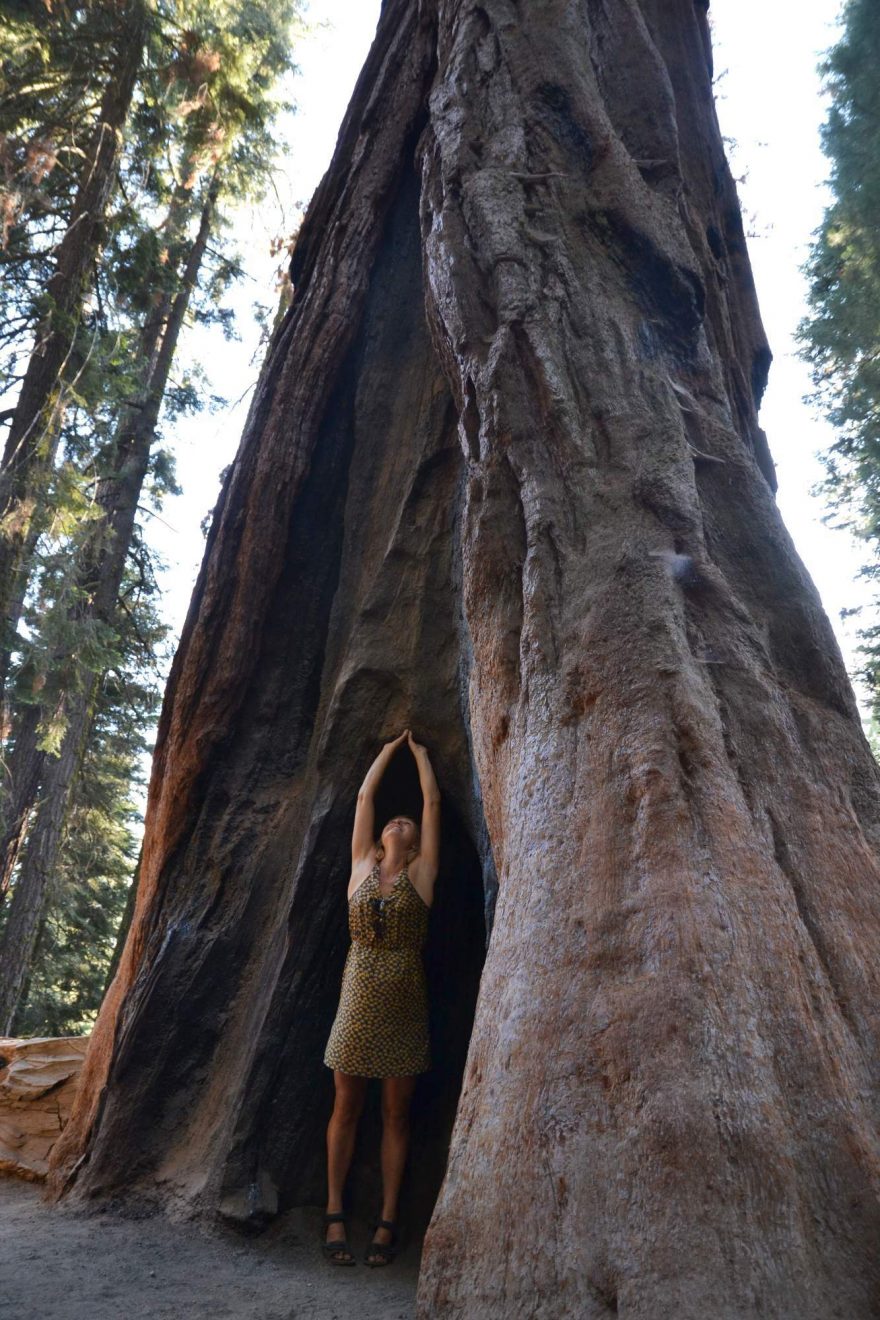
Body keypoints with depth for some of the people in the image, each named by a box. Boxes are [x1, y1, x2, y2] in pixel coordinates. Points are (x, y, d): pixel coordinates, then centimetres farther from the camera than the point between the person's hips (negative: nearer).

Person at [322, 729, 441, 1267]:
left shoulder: (422, 871, 3)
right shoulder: (362, 864, 7)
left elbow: (433, 802, 5)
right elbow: (365, 796, 11)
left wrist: (420, 751, 16)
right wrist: (390, 748, 19)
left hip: (404, 998, -1)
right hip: (359, 992, 1)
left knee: (397, 1113, 6)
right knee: (347, 1107, 7)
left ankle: (388, 1220, 15)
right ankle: (335, 1214, 18)